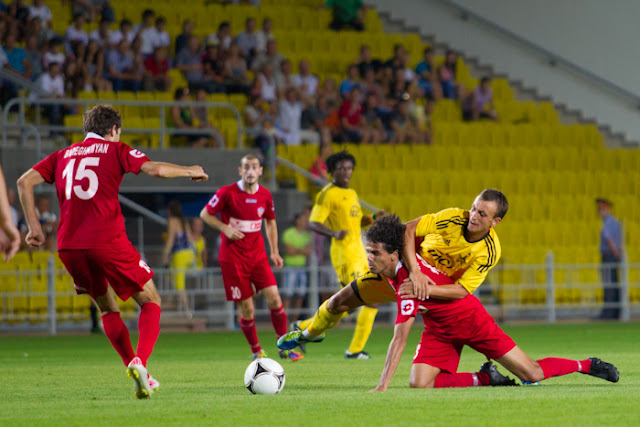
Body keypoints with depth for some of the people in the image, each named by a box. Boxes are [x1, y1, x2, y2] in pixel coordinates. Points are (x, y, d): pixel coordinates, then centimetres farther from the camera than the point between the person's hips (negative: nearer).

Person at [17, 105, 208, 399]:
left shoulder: (62, 156, 20)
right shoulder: (116, 151, 8)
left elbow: (24, 182, 10)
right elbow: (155, 169, -5)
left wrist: (34, 227, 11)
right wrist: (190, 171, 12)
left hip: (69, 247, 4)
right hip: (108, 242, -4)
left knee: (107, 308, 23)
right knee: (150, 301, 9)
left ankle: (137, 373, 15)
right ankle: (139, 361, -14)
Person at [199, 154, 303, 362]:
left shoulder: (265, 196, 3)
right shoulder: (227, 193, -10)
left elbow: (270, 221, 19)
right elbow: (205, 214, -1)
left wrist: (274, 251, 13)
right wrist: (225, 228, -15)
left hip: (257, 255, 3)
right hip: (233, 258, -3)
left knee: (274, 298, -9)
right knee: (247, 308, -3)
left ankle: (285, 347, 4)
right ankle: (256, 351, 16)